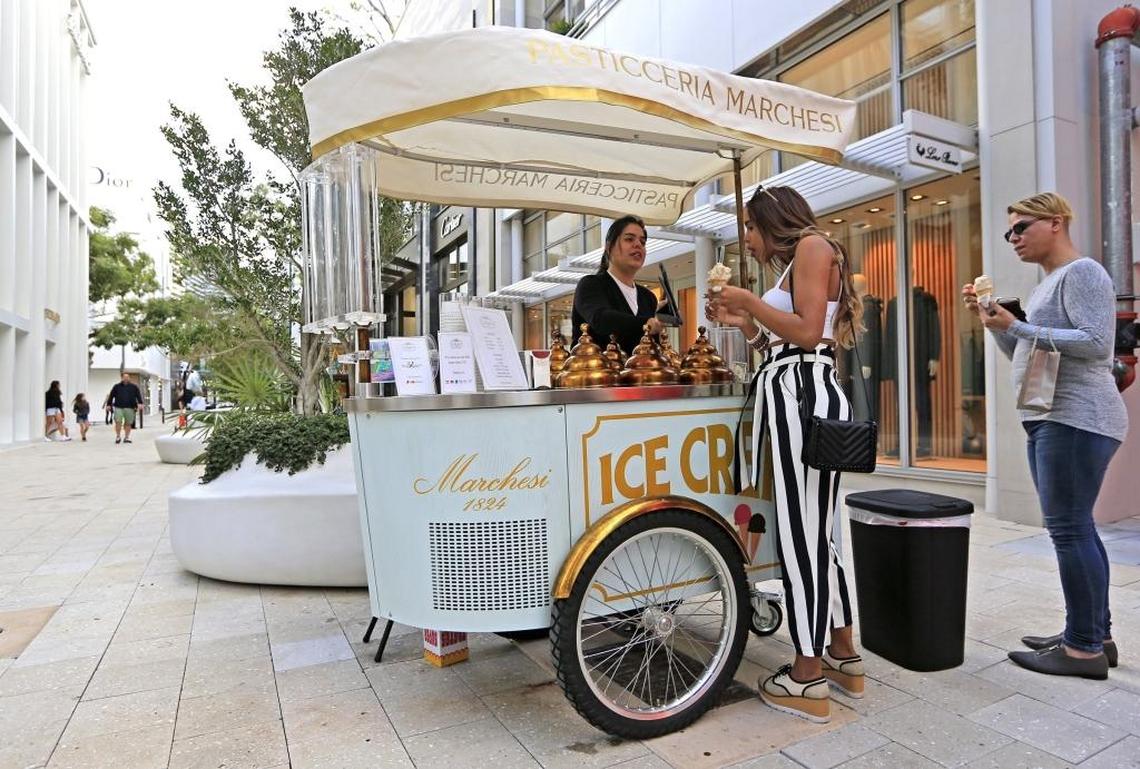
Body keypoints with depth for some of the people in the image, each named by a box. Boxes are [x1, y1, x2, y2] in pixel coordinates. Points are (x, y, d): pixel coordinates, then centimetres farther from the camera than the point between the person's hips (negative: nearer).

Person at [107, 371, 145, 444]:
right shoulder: (117, 386, 12)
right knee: (118, 422, -9)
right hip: (118, 407, 0)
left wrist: (140, 403, -10)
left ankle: (127, 437, 12)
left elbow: (138, 395, 4)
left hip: (129, 408, 0)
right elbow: (111, 396, 15)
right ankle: (118, 436, 4)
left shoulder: (134, 387, 11)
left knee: (128, 423, 2)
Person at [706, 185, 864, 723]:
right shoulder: (797, 259, 24)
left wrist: (750, 301, -6)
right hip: (791, 395, 10)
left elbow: (807, 332, -15)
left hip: (804, 395, -10)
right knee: (812, 531, 14)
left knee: (801, 533, -5)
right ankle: (843, 656, 27)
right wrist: (742, 322, 16)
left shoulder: (813, 245, -1)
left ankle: (808, 679, 6)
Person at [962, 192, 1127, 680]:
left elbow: (1096, 343, -19)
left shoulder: (1082, 272, -7)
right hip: (1052, 421, 10)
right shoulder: (1048, 285, 21)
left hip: (1075, 420, -10)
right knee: (1075, 529, 13)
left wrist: (1017, 326, -19)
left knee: (1069, 529, -8)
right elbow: (1026, 356, 23)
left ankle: (1084, 649, 0)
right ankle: (1096, 635, 22)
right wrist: (992, 322, 11)